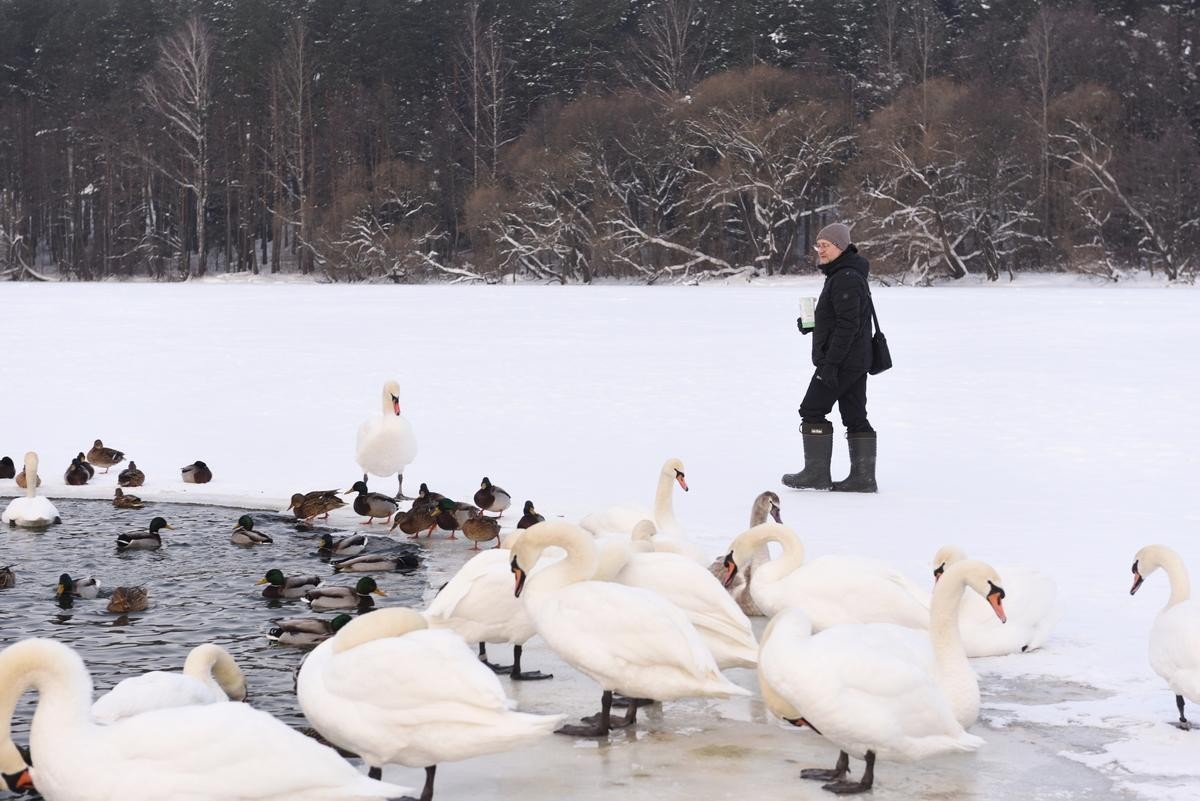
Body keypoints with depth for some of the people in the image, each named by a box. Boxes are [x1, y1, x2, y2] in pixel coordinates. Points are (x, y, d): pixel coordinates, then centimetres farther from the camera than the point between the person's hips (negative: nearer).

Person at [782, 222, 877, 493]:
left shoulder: (846, 279, -17)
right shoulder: (841, 275, 17)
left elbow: (848, 325, -23)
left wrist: (830, 362, -24)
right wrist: (811, 324, 12)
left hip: (841, 361, -10)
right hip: (856, 361, 10)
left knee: (812, 410, -3)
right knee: (855, 416, 9)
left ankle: (816, 473, 1)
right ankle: (863, 477, 8)